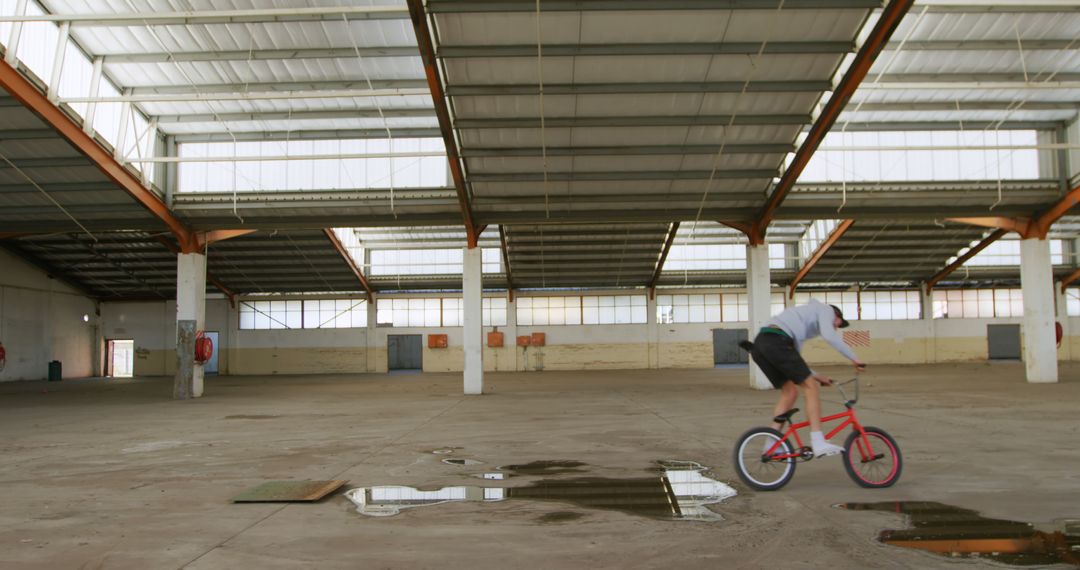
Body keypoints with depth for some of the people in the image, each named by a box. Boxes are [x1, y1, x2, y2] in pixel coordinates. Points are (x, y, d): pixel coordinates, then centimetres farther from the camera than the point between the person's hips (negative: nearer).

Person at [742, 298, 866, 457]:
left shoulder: (806, 316, 40)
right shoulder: (826, 309, 16)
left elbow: (793, 358, 35)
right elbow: (829, 335, -8)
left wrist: (816, 376, 35)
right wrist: (854, 358, -1)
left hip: (759, 345, 9)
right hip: (777, 341, -9)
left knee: (790, 392, 16)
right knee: (810, 386, -3)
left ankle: (772, 445, 14)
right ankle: (819, 444, -9)